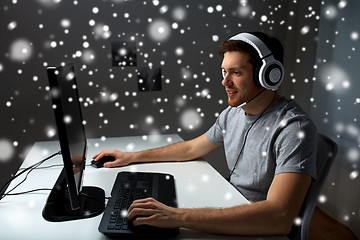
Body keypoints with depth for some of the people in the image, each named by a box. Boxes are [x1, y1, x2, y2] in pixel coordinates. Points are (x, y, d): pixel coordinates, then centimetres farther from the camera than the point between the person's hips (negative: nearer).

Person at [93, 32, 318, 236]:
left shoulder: (295, 128, -24)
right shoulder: (232, 114, 2)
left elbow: (279, 217, -36)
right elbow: (192, 148, 15)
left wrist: (179, 217, -40)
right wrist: (132, 157, 12)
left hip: (262, 230, -6)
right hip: (231, 215, 6)